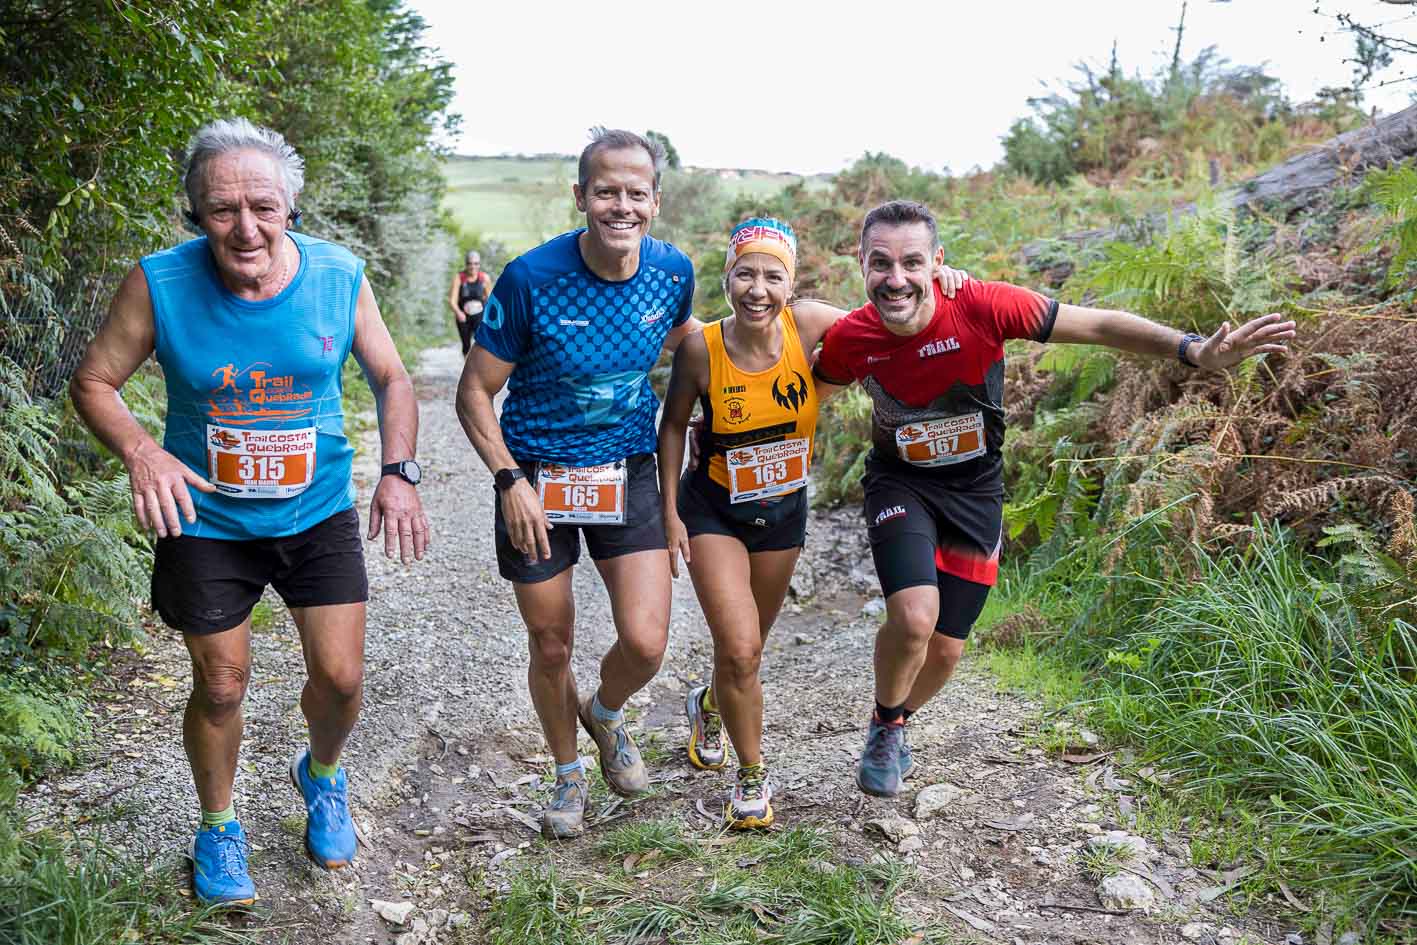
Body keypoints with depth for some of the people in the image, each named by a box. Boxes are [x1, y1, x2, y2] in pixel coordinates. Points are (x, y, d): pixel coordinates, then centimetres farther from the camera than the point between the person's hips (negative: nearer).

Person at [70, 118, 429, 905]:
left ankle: (321, 775, 40)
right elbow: (93, 381, -6)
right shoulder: (160, 283, -17)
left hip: (318, 513, 1)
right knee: (220, 687, 11)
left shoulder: (339, 276, -13)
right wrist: (139, 450, -25)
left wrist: (398, 471, -14)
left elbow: (390, 377, 0)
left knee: (340, 677, 5)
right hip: (205, 517, -1)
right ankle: (217, 826, 39)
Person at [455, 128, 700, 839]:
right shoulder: (531, 278, -18)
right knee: (551, 648, 9)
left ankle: (605, 714, 30)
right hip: (535, 477, -2)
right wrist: (510, 481, -18)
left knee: (645, 643, -8)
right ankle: (567, 774, 37)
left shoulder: (672, 271, -7)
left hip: (628, 474, 2)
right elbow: (475, 392, -10)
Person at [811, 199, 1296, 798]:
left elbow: (1100, 326, -20)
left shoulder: (981, 308, -26)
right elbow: (809, 395, 4)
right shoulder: (850, 339, -19)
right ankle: (885, 726, 7)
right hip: (899, 483, -1)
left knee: (945, 649, 8)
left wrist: (1195, 351, -29)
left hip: (974, 490, 1)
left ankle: (893, 726, 42)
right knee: (914, 618, -26)